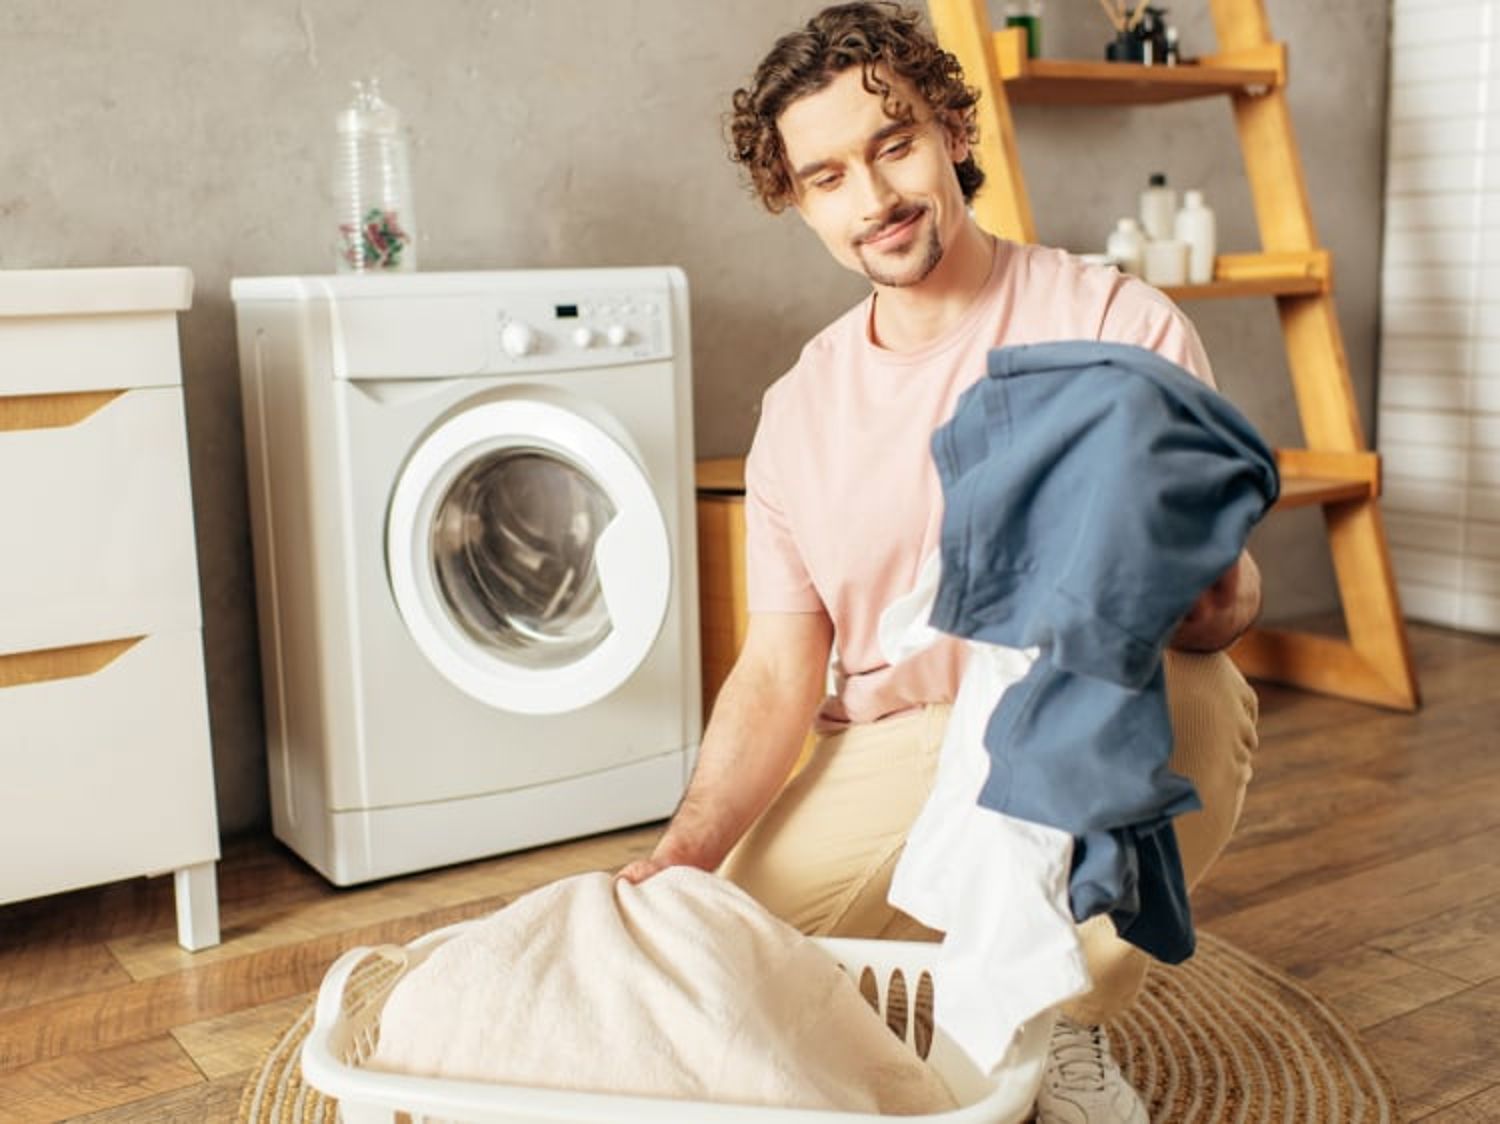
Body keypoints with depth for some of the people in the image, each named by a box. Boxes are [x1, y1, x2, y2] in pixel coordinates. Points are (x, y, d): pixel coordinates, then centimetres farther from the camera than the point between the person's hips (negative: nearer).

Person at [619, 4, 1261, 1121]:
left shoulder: (1116, 325, -9)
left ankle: (1068, 1028, -10)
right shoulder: (799, 412, 4)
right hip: (887, 760, 4)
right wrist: (682, 853, -16)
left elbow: (1232, 592, -12)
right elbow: (778, 674, 1)